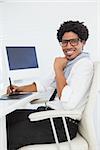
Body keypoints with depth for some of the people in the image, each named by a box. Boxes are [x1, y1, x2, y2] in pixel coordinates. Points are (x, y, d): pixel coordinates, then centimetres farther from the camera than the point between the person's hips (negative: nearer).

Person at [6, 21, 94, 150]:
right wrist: (20, 89, 12)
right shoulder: (67, 63, 13)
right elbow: (44, 84, 25)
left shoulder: (84, 64, -16)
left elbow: (69, 103, -27)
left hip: (64, 122, -9)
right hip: (48, 111, 9)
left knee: (9, 136, -13)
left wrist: (58, 69, -18)